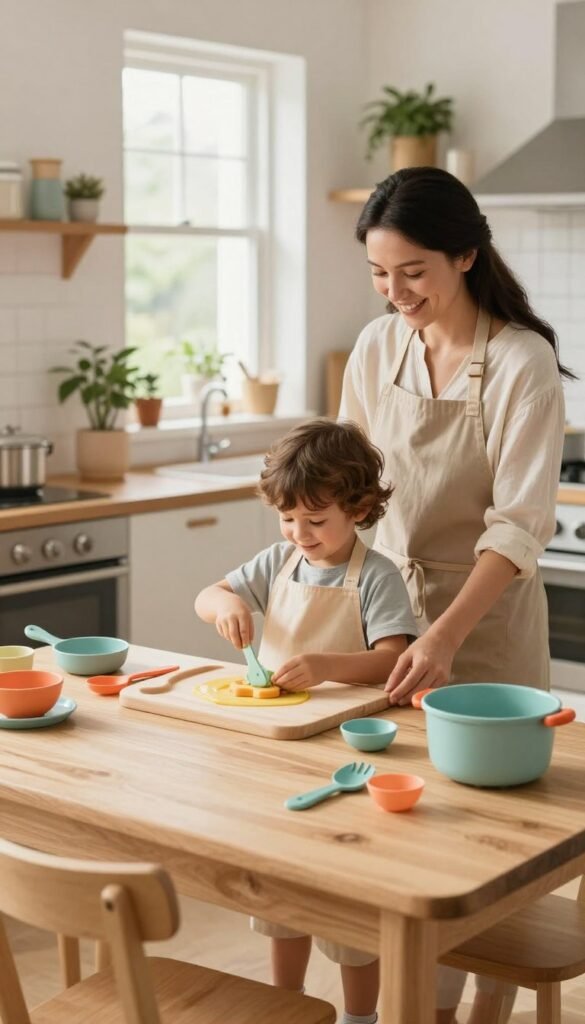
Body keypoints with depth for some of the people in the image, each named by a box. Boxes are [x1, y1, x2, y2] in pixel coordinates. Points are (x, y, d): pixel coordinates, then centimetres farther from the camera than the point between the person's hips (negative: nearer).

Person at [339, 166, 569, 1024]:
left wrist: (445, 636, -30)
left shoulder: (521, 361, -15)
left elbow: (521, 525, -20)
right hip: (389, 603, 4)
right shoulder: (377, 347, 0)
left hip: (486, 616, -4)